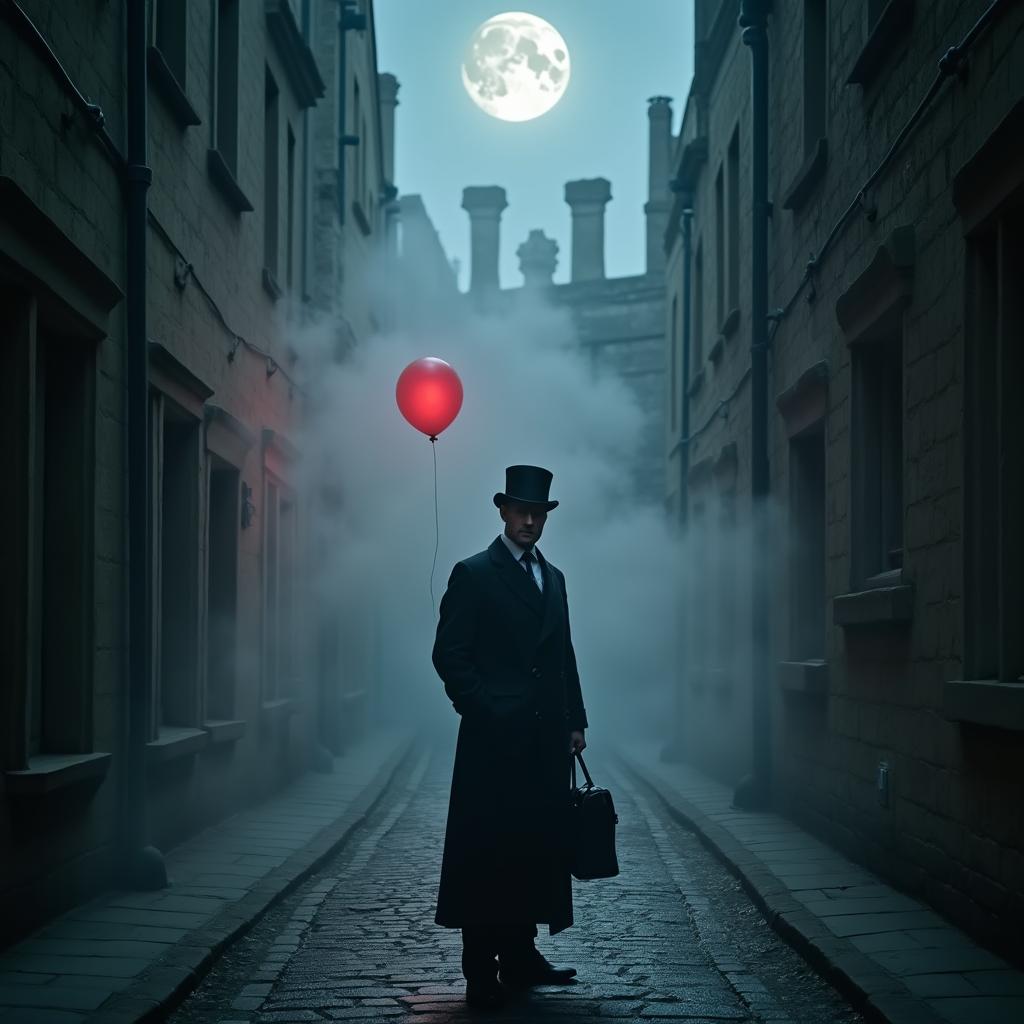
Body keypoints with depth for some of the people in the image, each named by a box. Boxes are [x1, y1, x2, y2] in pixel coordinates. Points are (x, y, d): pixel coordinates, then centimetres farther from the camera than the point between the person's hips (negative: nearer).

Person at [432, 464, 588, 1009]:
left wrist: (574, 720, 11)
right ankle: (480, 971, -1)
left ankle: (519, 955, 16)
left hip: (546, 740, 6)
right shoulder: (473, 574, -3)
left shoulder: (553, 578, 18)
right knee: (486, 852, -4)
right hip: (496, 740, -6)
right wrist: (485, 711, -13)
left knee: (535, 849, 7)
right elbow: (449, 655, -7)